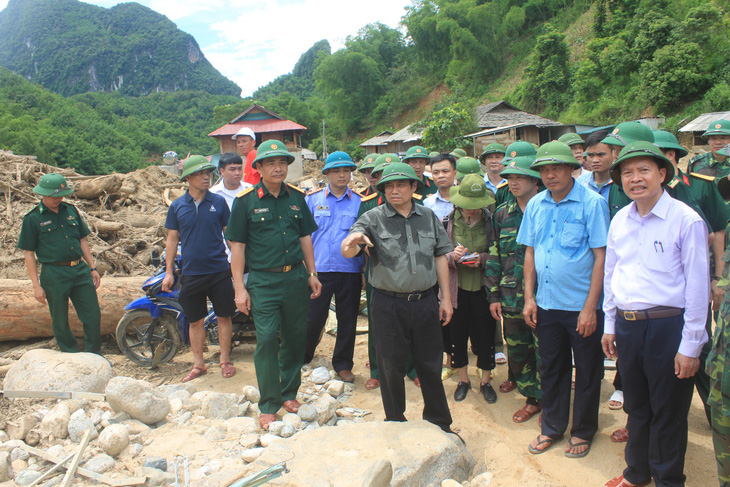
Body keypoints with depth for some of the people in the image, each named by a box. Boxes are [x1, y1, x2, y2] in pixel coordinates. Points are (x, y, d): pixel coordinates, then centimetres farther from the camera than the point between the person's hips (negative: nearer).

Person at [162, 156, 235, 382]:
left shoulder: (219, 202, 1)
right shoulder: (177, 206, 3)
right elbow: (172, 239, 8)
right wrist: (169, 272, 5)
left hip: (219, 271, -1)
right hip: (190, 274, 1)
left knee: (224, 317, 7)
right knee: (195, 321, 10)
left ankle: (225, 361, 22)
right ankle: (198, 364, 24)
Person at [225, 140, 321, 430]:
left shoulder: (296, 197, 9)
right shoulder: (245, 200, -3)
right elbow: (237, 246, -3)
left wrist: (312, 274, 12)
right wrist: (239, 287, -7)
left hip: (295, 277, 4)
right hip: (263, 281, -4)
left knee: (296, 337, 10)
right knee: (267, 339, -6)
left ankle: (289, 394, 27)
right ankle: (269, 406, 7)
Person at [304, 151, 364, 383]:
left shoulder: (359, 202, 5)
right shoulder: (312, 200, 5)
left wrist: (366, 266, 3)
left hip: (350, 270, 1)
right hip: (319, 269, -1)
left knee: (347, 320, 9)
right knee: (313, 318, 4)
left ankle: (342, 364, 25)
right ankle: (302, 358, 27)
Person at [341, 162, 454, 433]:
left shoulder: (428, 216, 7)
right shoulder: (373, 218, -4)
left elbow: (440, 257, 11)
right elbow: (348, 251, -18)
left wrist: (446, 298, 8)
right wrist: (351, 243, -42)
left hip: (425, 301, 3)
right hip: (389, 305, -2)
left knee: (431, 365, 14)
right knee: (391, 368, 10)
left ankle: (438, 422, 33)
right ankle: (396, 424, 29)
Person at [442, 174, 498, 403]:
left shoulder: (491, 222, -3)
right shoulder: (447, 222, -3)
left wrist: (482, 258, -17)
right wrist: (453, 256, -20)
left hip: (482, 287, 0)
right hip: (456, 288, 0)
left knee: (485, 334, 7)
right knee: (457, 334, 8)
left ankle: (486, 381, 28)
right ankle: (463, 380, 30)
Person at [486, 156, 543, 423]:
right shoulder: (502, 214, 8)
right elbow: (494, 256, 10)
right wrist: (494, 295, 7)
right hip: (511, 297, 4)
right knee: (516, 349, 12)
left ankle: (545, 399, 20)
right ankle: (531, 396, 31)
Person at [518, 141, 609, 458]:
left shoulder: (592, 203, -11)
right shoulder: (535, 205, 4)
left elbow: (601, 257, -12)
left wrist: (590, 307, -15)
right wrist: (529, 297, 5)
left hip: (581, 306, -4)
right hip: (546, 304, 4)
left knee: (587, 372, 11)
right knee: (551, 369, 17)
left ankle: (583, 431, 30)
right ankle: (552, 427, 34)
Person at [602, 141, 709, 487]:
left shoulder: (686, 220, -11)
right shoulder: (620, 220, 6)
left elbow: (697, 286, -11)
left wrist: (690, 346, -11)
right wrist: (610, 325, 14)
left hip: (667, 327, -5)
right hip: (626, 326, 5)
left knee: (668, 412, 9)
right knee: (636, 406, 20)